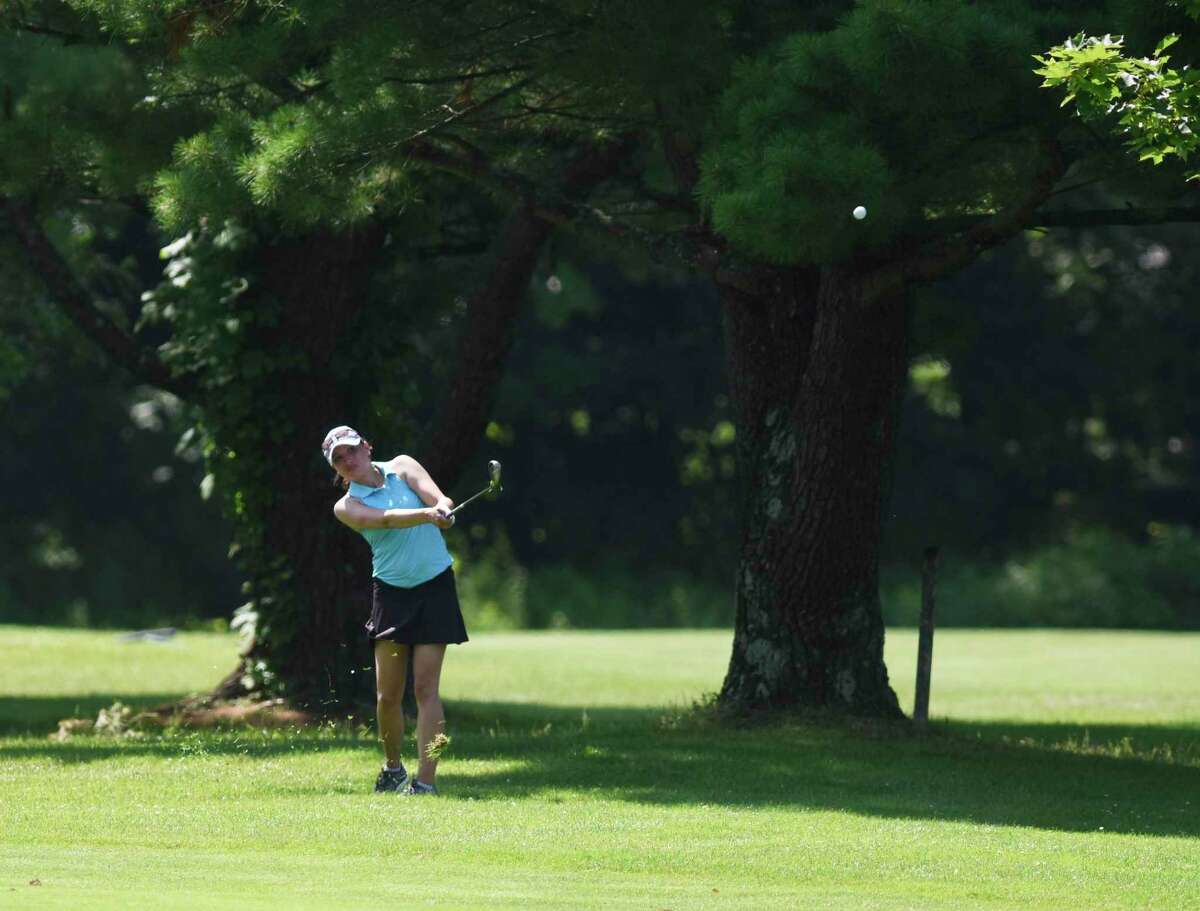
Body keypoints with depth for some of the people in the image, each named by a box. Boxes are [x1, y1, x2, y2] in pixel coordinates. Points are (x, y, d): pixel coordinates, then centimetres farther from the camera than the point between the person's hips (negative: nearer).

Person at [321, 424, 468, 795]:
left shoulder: (402, 467, 6)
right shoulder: (347, 506, -1)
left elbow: (436, 497, -11)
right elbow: (385, 519, -21)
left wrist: (442, 508, -36)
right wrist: (426, 514, -39)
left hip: (435, 587, -1)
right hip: (392, 594, 1)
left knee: (425, 688, -8)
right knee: (387, 695, 0)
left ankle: (426, 781, -12)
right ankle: (392, 768, 24)